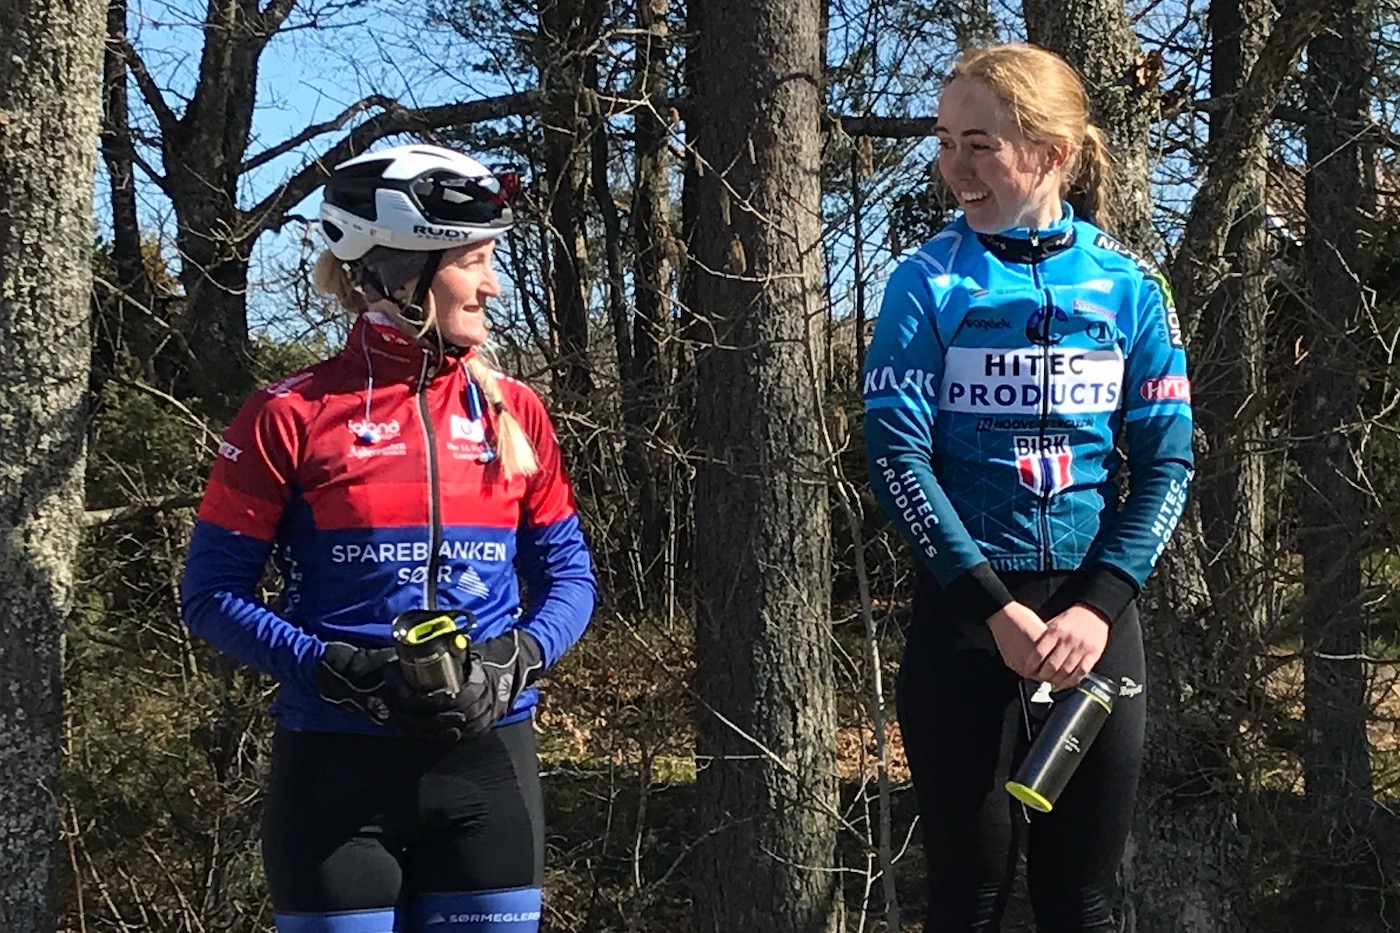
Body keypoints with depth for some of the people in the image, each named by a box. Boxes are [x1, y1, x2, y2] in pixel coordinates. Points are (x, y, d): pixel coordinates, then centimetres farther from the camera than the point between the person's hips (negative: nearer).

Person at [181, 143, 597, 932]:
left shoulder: (514, 411, 5)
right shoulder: (293, 416, -5)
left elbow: (569, 575, 10)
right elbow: (214, 594, -3)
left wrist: (520, 657, -11)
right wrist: (334, 670, -17)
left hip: (486, 766, 3)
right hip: (338, 771, -3)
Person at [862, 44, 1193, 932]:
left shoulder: (1128, 286, 2)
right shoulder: (930, 282, -3)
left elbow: (1166, 461, 1)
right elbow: (897, 455, -9)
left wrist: (1099, 604, -12)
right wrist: (996, 607, -16)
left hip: (1095, 613, 2)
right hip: (966, 614, -2)